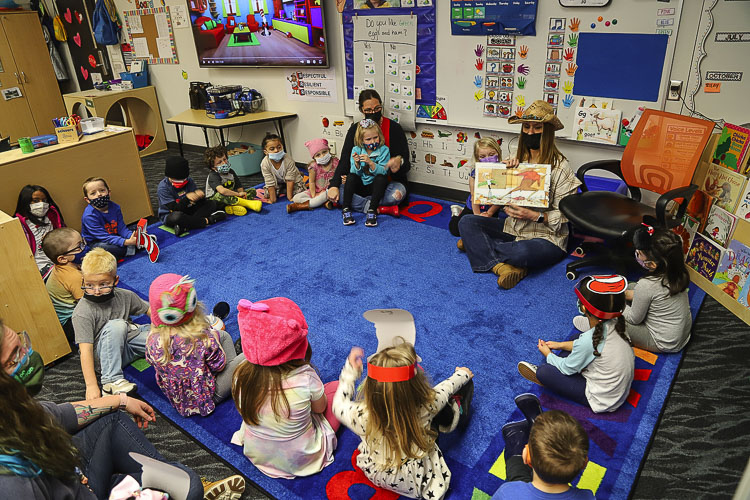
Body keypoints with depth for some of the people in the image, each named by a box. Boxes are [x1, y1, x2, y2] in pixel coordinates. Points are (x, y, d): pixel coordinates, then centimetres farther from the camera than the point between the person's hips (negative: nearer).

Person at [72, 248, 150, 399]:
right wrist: (91, 385, -29)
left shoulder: (124, 296, -7)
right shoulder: (82, 312, -21)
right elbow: (85, 350, -25)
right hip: (104, 358, -4)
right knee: (116, 325, -35)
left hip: (129, 339, 4)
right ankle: (111, 380, -29)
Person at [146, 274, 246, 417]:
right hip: (206, 398, -6)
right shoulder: (203, 337, -35)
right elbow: (218, 366, -19)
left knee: (223, 335, 13)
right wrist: (214, 339, -3)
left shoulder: (152, 341, -22)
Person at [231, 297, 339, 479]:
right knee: (336, 386, 10)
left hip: (257, 456, 4)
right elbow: (320, 408, -12)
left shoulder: (241, 376, -24)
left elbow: (244, 411, -1)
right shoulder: (305, 377, -34)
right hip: (303, 460, -4)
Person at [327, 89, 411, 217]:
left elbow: (406, 165, -7)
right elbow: (344, 160, -1)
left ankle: (360, 204, -18)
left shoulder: (394, 128, -5)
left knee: (397, 193, -38)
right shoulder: (355, 129, 4)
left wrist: (399, 162, -35)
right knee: (335, 192, -25)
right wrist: (334, 186, -18)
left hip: (388, 181, -3)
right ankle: (381, 209, -25)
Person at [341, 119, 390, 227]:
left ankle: (372, 210, -32)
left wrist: (370, 163, -34)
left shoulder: (384, 150, -8)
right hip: (359, 186, 2)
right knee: (351, 176, -25)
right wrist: (356, 163, -28)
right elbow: (355, 173, -6)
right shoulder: (356, 150, -3)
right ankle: (346, 209, -25)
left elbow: (382, 171, -19)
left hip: (375, 186, -1)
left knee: (381, 178, -30)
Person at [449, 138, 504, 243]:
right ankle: (458, 212, 32)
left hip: (491, 209, 0)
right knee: (454, 229, -1)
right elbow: (474, 196, -16)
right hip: (473, 207, 0)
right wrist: (477, 214, -18)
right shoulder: (474, 172, -20)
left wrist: (489, 213, -20)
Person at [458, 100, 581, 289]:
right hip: (513, 228, 6)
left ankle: (478, 244, -11)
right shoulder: (518, 161, 7)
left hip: (546, 236, -6)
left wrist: (535, 216, -26)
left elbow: (564, 215, -11)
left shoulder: (559, 166, -9)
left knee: (523, 252, -40)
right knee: (466, 222, -11)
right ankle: (502, 267, -26)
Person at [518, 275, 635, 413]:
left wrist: (548, 354, 4)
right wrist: (561, 345, 14)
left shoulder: (588, 340, -33)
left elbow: (568, 369, -14)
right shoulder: (615, 324, -12)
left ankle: (541, 373, 25)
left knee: (544, 372, -8)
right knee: (575, 339, 15)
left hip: (603, 401, -8)